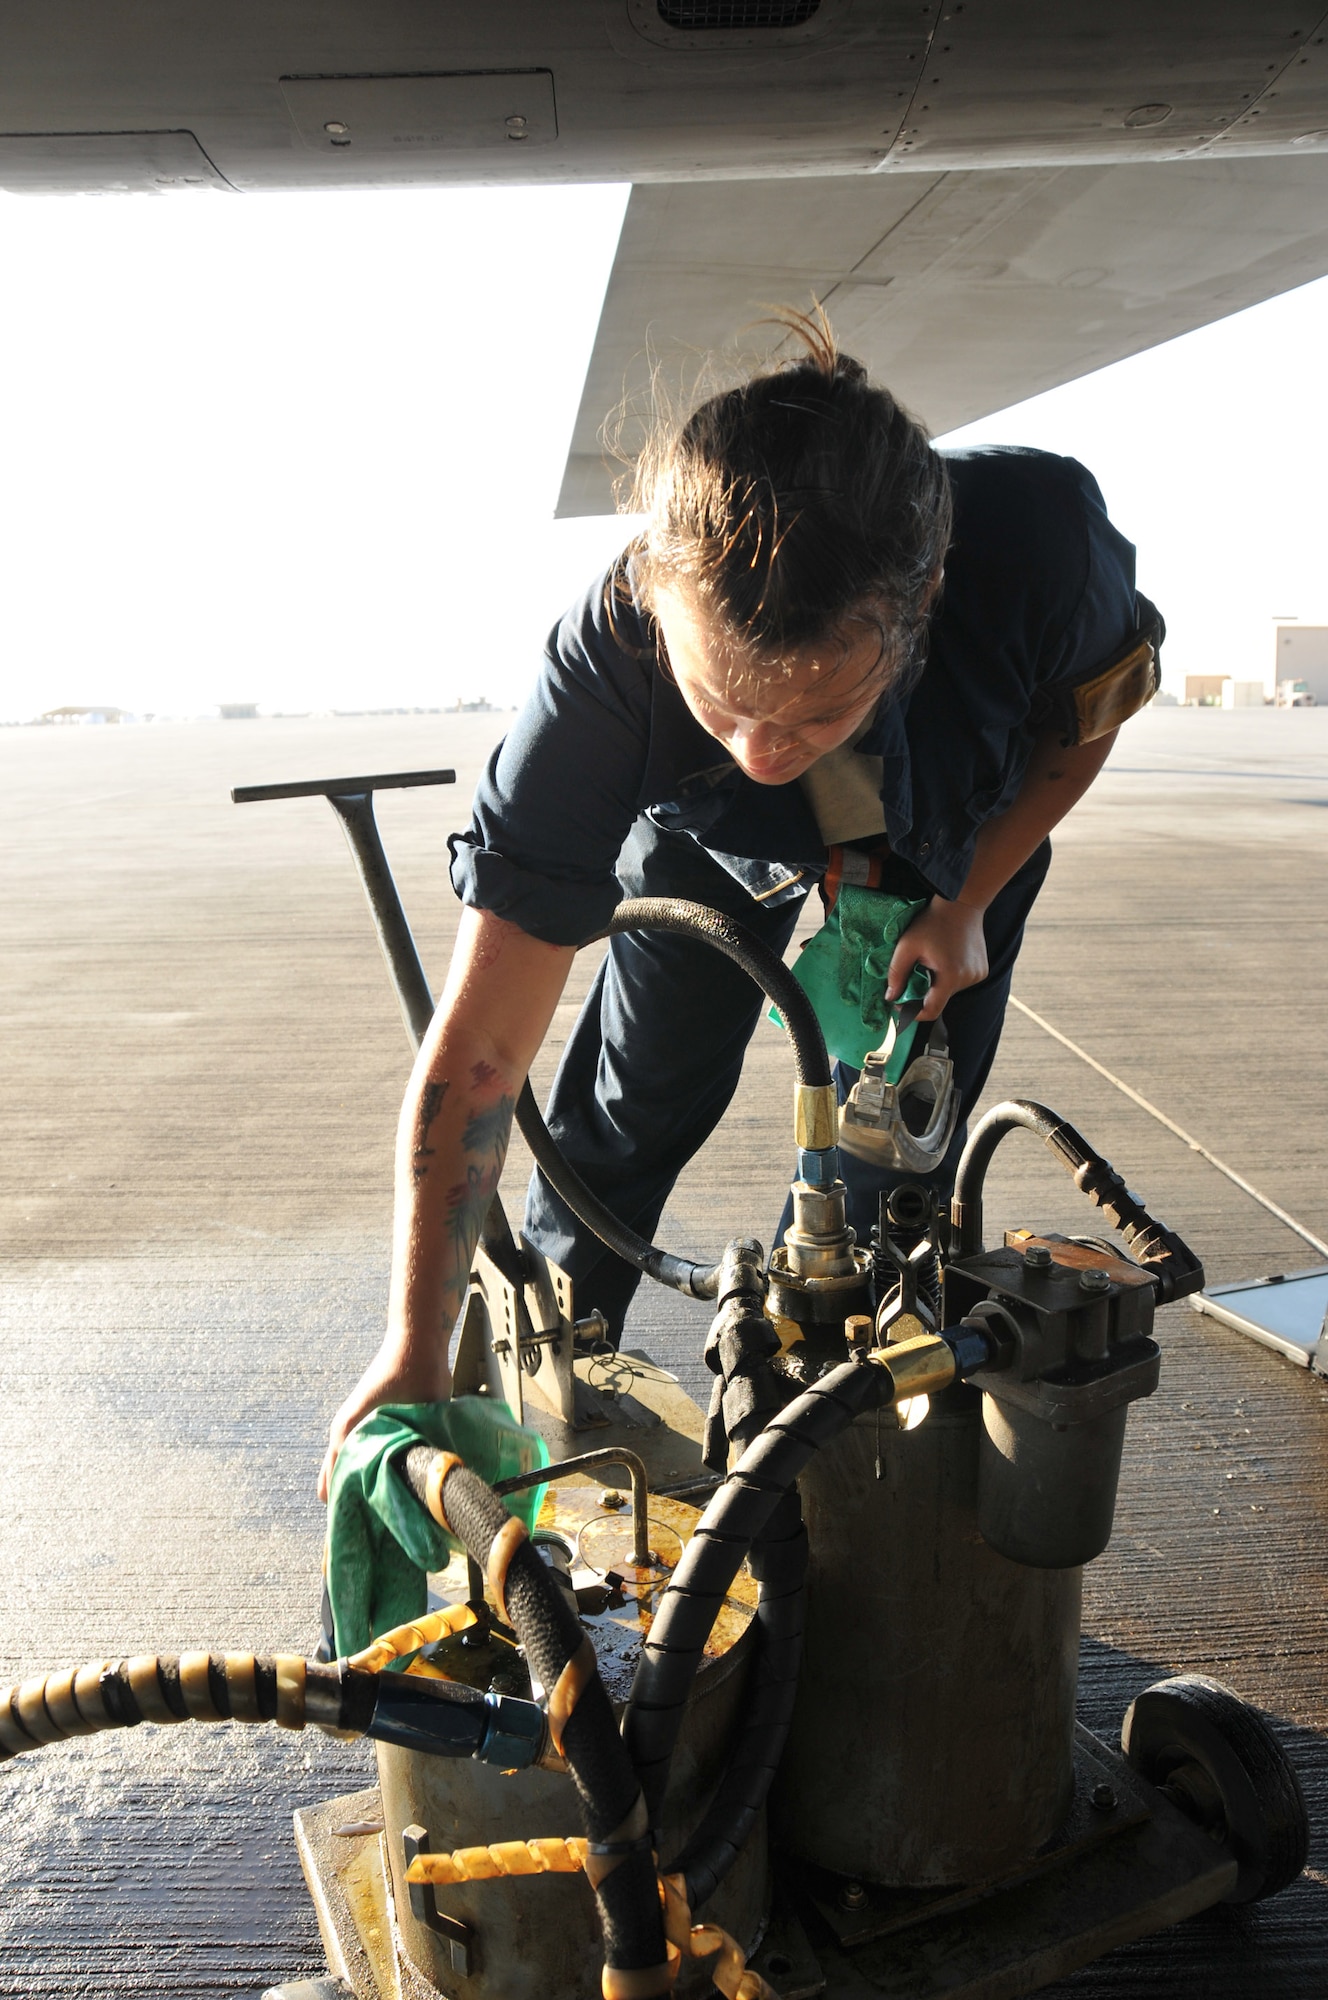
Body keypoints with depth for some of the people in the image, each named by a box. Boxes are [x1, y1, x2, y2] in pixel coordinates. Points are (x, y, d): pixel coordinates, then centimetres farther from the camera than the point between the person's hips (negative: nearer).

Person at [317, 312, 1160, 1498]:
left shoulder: (1042, 534, -43)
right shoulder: (609, 661, -43)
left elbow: (1091, 717, -14)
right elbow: (475, 1057, -38)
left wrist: (965, 905, -13)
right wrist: (416, 1350, -34)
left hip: (965, 830, 1)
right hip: (710, 837, -1)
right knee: (637, 1103, 2)